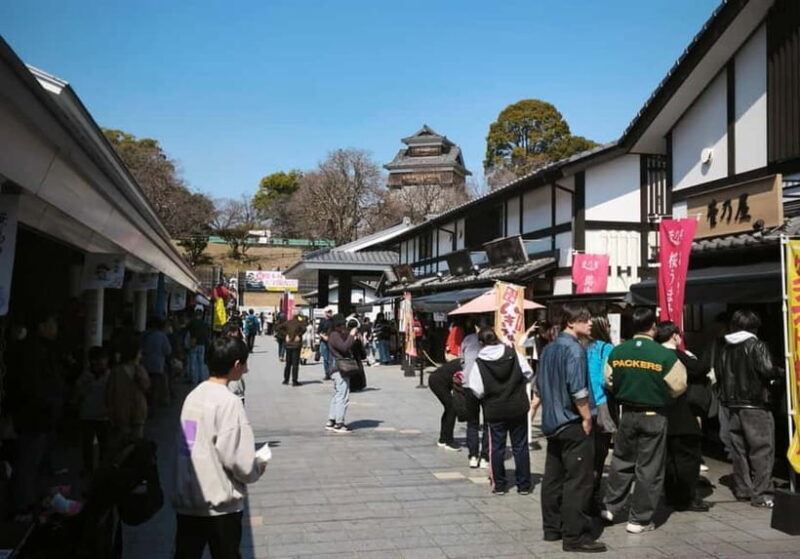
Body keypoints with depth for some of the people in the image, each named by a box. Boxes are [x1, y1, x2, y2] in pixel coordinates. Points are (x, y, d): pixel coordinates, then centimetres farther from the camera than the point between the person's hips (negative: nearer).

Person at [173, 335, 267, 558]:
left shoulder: (193, 395, 4)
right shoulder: (228, 401, -18)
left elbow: (198, 446, 9)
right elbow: (236, 458, -21)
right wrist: (258, 467, 0)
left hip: (186, 501, 6)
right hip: (220, 505, -6)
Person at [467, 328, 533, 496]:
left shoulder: (479, 363, -11)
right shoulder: (513, 354, -6)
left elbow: (477, 391, -12)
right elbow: (528, 373, 1)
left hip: (495, 411, -2)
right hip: (518, 408, 2)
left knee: (497, 447, 11)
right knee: (520, 446, 11)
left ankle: (499, 484, 16)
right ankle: (524, 485, 15)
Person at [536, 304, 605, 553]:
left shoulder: (548, 349, 12)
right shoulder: (574, 348, -14)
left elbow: (539, 386, 17)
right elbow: (577, 389, -21)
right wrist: (587, 418, -13)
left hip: (552, 422, 9)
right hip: (573, 423, -9)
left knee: (553, 478, 13)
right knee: (578, 481, -4)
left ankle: (552, 528, 21)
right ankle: (575, 536, 0)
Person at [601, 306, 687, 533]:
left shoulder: (617, 352, -5)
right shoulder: (665, 355, -16)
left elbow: (609, 382, 6)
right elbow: (678, 387, -7)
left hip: (627, 413, 3)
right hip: (654, 415, -3)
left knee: (622, 461, 18)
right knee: (649, 467, 7)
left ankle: (611, 507, 25)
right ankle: (640, 519, 13)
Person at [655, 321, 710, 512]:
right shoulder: (678, 356, -14)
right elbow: (701, 372, -15)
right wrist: (692, 358, 1)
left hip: (662, 415, 8)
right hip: (680, 418, -8)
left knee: (670, 457, 15)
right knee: (689, 456, 0)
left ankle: (672, 496, 21)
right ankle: (686, 499, 2)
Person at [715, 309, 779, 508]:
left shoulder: (724, 349, 8)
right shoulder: (756, 346, -10)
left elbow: (718, 374, 8)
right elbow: (767, 370, -17)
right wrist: (778, 373, 3)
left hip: (732, 405, 6)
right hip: (755, 405, -6)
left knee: (739, 449, 12)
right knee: (762, 450, -1)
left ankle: (742, 490, 18)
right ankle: (761, 494, -2)